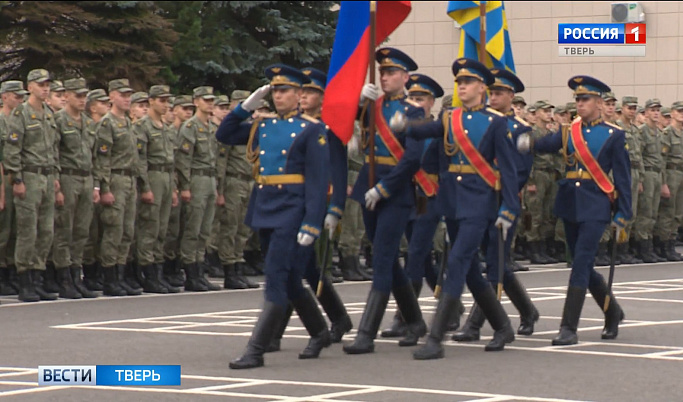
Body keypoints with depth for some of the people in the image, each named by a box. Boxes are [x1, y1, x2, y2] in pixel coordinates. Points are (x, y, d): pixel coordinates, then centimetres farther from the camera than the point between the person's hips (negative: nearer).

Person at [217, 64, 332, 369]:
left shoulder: (311, 129, -6)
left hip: (292, 211, -7)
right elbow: (224, 135, 18)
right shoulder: (262, 125, 12)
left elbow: (318, 180, -10)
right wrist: (247, 105, 7)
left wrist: (311, 225, -17)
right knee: (290, 280, 16)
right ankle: (319, 333, 34)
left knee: (276, 279, -10)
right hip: (264, 208, 7)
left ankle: (256, 351, -10)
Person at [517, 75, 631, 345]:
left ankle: (569, 328, -12)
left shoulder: (613, 135, -1)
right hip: (570, 204, 5)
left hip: (595, 207, -5)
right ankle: (613, 312, 34)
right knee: (583, 267, 12)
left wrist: (622, 216, -5)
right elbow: (548, 144, -11)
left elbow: (623, 178, -2)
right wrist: (529, 143, -34)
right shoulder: (568, 131, 9)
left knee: (581, 264, -13)